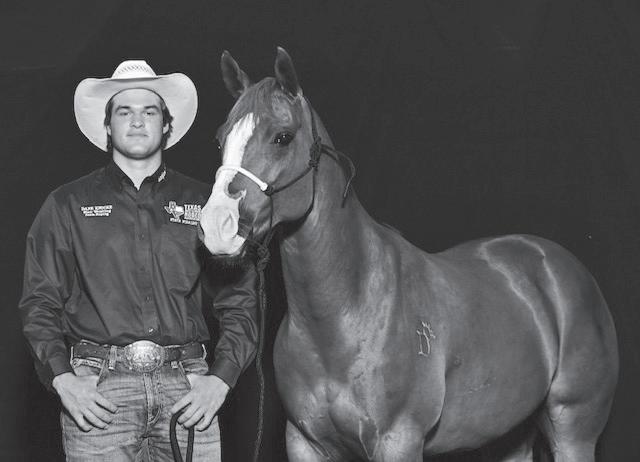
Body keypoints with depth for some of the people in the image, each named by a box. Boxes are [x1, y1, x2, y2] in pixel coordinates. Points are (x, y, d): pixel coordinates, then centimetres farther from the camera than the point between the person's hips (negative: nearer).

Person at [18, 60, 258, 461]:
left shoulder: (202, 203, 12)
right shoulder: (68, 206, 10)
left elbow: (240, 301, 11)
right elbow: (39, 303, 7)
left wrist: (221, 379, -2)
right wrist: (62, 377, -7)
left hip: (187, 388, 1)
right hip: (96, 387, -1)